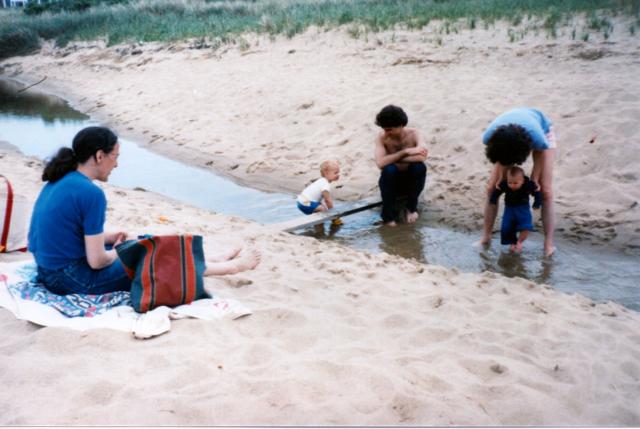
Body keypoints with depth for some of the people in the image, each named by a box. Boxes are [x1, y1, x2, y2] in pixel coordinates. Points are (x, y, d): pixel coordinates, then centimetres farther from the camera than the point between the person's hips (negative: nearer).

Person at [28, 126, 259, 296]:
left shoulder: (60, 181, 3)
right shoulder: (90, 193, -24)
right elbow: (97, 260, -22)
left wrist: (109, 237, 8)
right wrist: (117, 251, -1)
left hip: (50, 270, 9)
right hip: (73, 281, -9)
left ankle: (209, 260, 35)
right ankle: (230, 267, 23)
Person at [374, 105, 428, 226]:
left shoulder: (413, 134, -15)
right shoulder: (382, 137, -15)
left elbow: (422, 157, -34)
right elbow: (380, 163, -31)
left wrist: (393, 158, -29)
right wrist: (405, 152, -33)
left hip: (411, 180, 1)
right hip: (391, 181, -1)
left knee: (419, 166, -31)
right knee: (388, 169, -34)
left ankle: (411, 207, -8)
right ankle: (388, 214, -17)